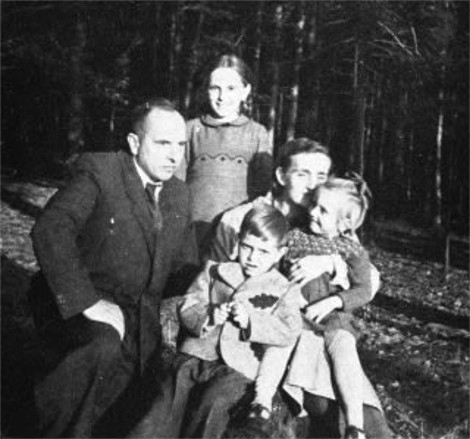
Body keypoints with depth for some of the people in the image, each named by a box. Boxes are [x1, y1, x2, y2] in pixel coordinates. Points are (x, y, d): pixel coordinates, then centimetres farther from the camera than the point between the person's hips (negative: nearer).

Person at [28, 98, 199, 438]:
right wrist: (87, 301, -31)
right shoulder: (99, 171, -11)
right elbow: (50, 230, -25)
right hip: (75, 307, -6)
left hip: (139, 321, 6)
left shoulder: (179, 195, 9)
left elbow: (185, 265, 18)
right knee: (103, 346, -35)